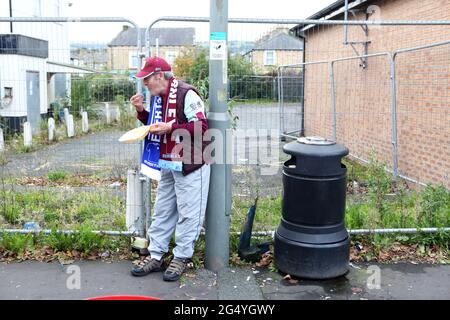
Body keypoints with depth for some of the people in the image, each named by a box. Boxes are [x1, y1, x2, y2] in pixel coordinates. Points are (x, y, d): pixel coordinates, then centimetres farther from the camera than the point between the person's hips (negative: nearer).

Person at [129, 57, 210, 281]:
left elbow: (201, 126, -20)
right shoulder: (160, 97, 12)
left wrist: (171, 128, -22)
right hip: (168, 164, 9)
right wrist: (141, 111, 5)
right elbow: (155, 125, 21)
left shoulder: (186, 94, -15)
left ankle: (181, 258, 14)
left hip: (190, 164, -9)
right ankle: (156, 256, 23)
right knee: (162, 212, 13)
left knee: (188, 214, 2)